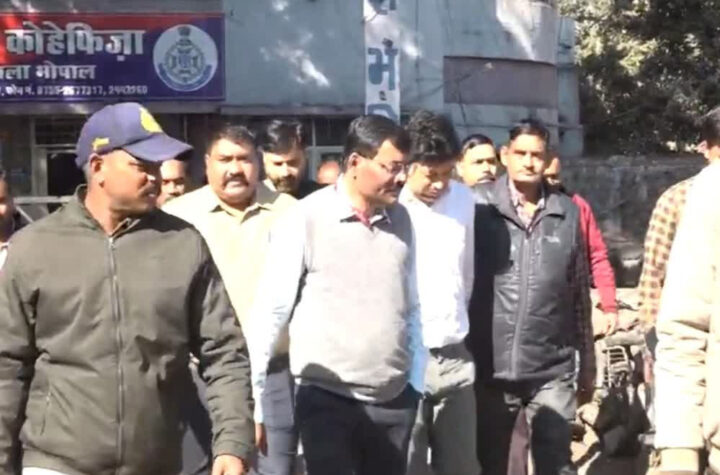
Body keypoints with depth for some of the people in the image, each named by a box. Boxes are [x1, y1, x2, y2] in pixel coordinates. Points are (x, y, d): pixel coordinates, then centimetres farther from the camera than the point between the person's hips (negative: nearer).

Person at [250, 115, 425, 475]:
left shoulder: (400, 219, 7)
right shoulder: (305, 220, -9)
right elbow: (269, 314, -7)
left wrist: (416, 381, 10)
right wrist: (255, 404, -7)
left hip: (395, 400, 5)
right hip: (328, 400, -4)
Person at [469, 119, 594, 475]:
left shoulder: (568, 213, 3)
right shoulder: (479, 207, -4)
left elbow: (580, 294, 9)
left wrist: (587, 362, 12)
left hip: (552, 370, 1)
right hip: (490, 367, -1)